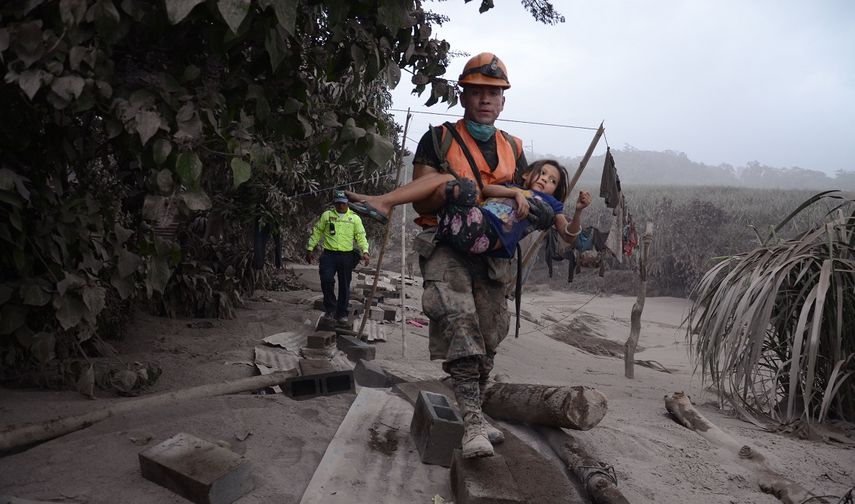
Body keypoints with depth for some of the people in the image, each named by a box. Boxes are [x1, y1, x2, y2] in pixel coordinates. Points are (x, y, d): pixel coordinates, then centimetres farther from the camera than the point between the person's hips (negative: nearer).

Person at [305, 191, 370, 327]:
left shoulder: (354, 218, 8)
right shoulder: (327, 215, 7)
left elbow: (361, 236, 6)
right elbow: (317, 232, 12)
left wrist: (365, 251, -8)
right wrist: (310, 248, 8)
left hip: (347, 256, 1)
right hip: (329, 254, -1)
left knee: (344, 286, 5)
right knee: (327, 280, -16)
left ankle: (341, 314, 16)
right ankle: (330, 308, 5)